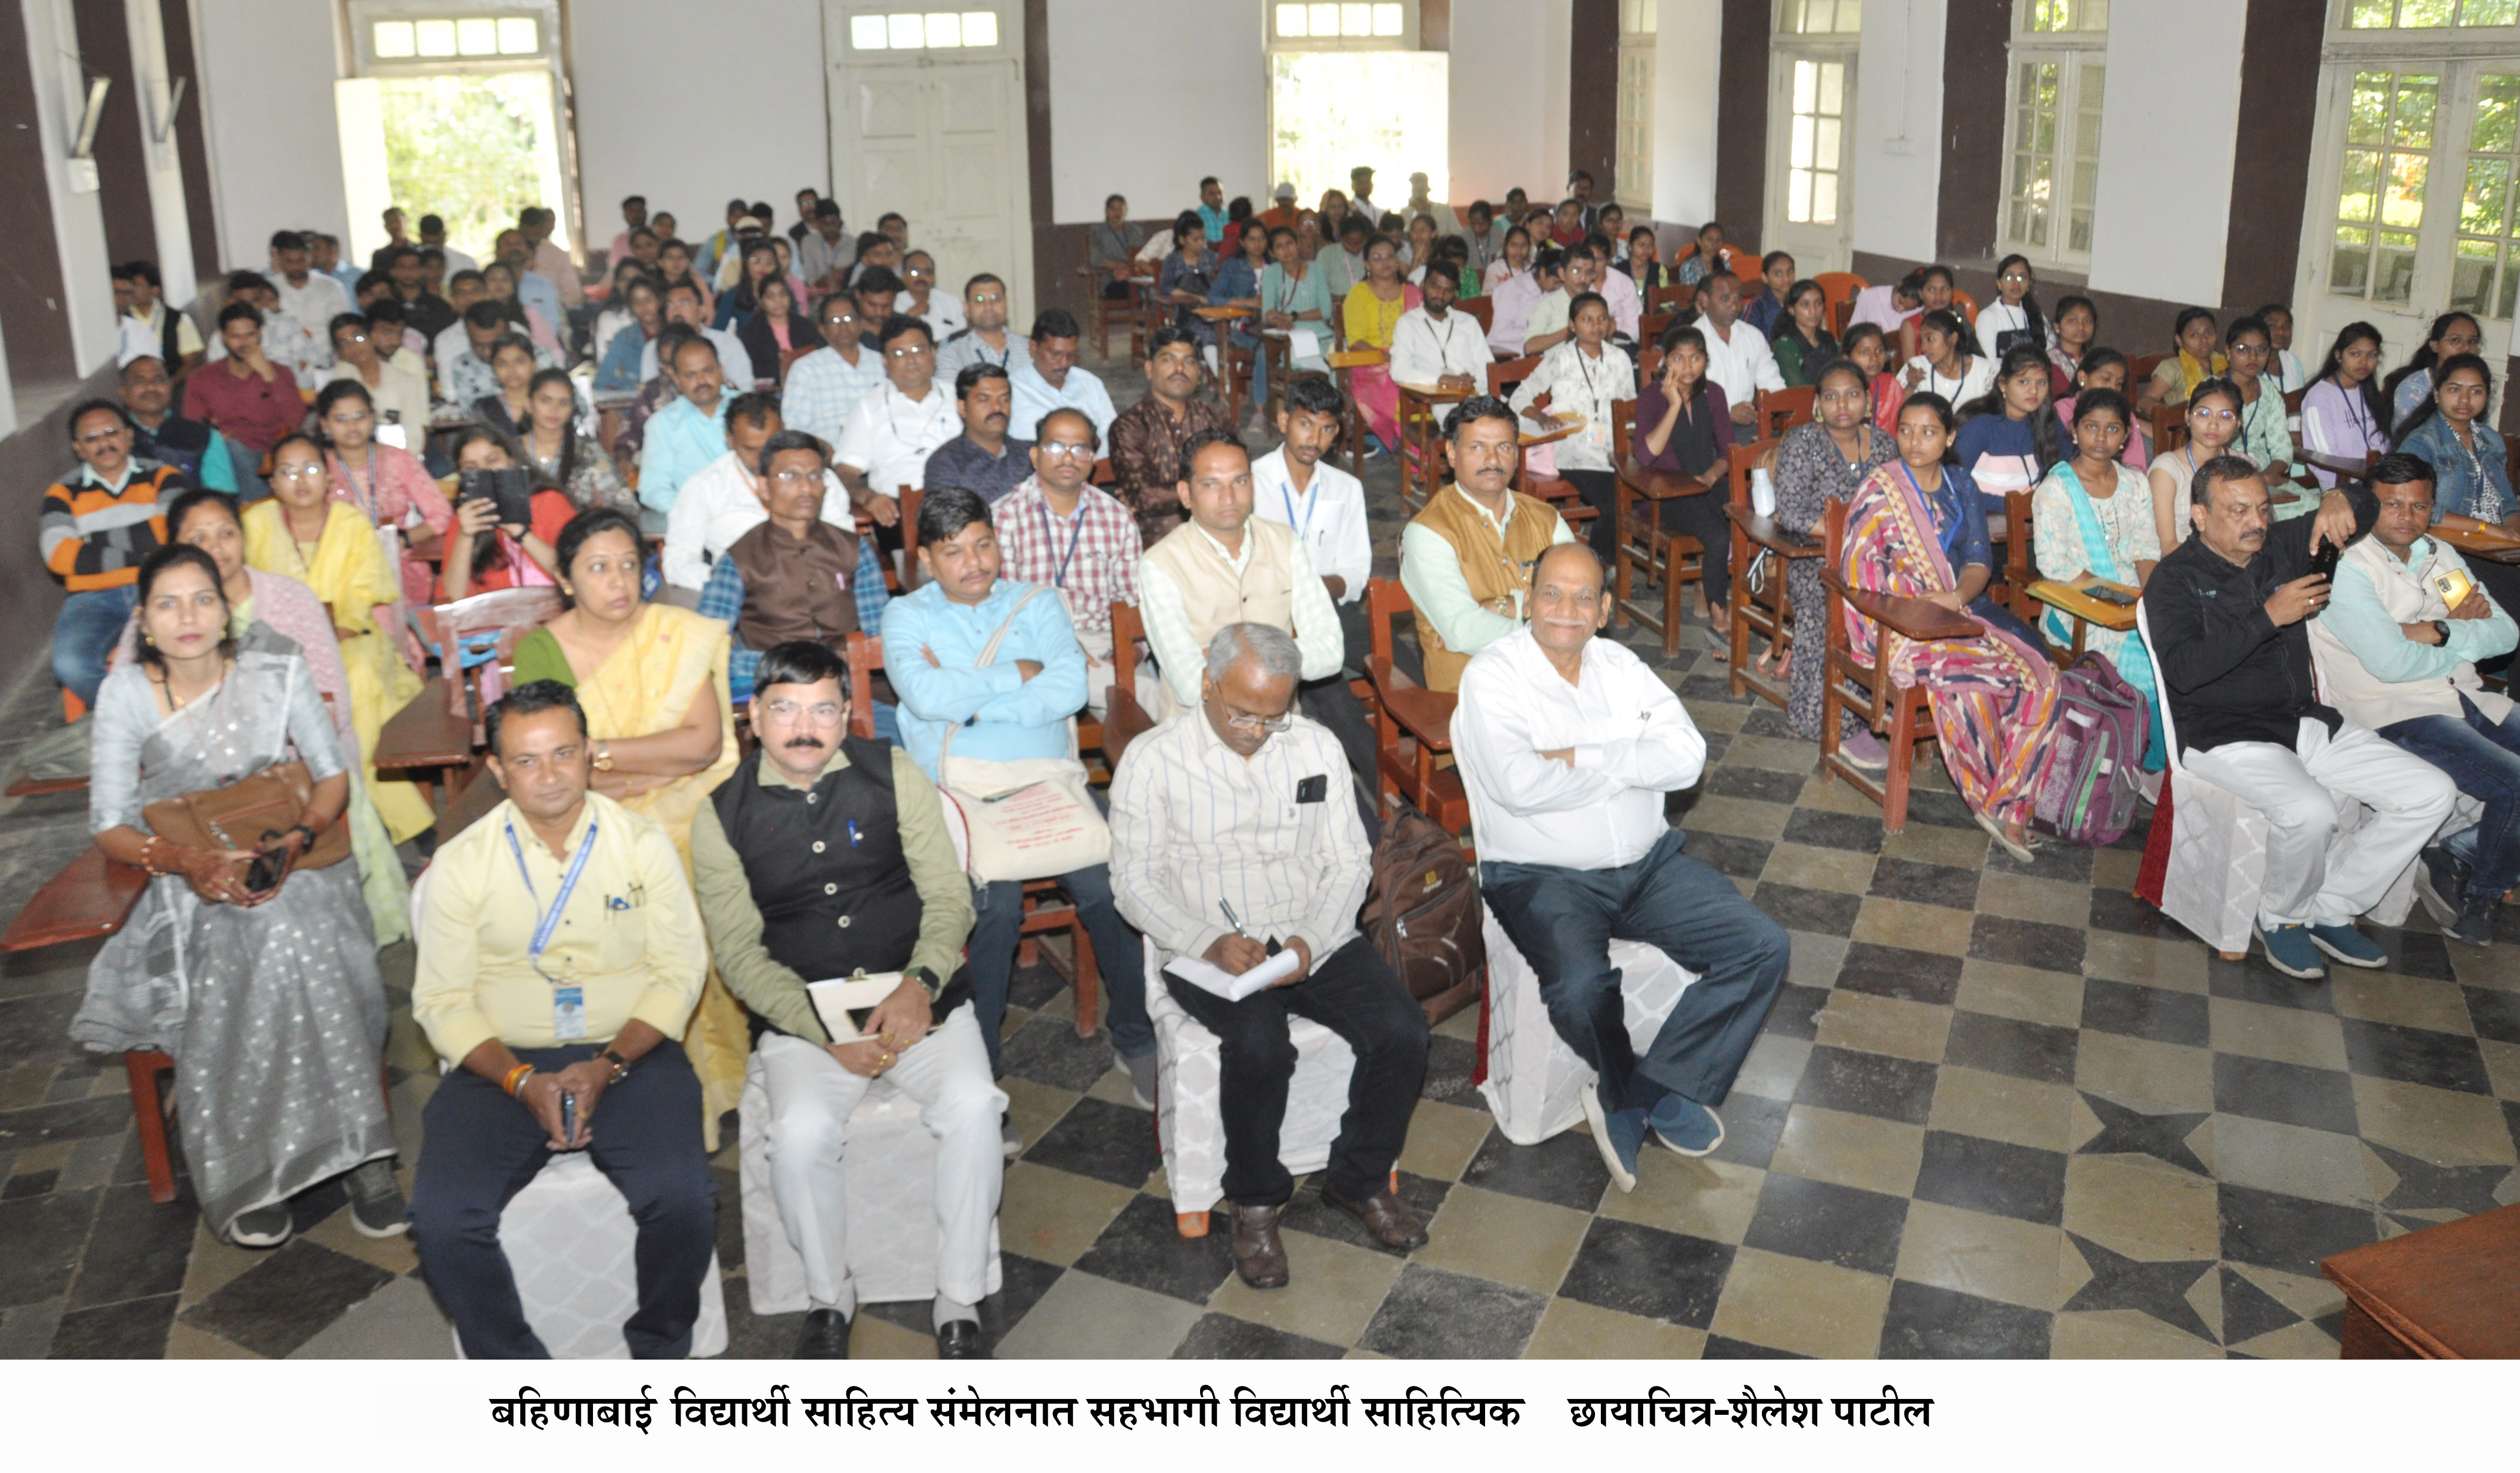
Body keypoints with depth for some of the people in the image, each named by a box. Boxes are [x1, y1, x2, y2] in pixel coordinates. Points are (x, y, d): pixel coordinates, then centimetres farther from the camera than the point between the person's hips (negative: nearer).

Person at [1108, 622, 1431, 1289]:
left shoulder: (1317, 746, 6)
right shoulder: (1153, 759, -4)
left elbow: (1350, 862, 6)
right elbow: (1134, 882, -4)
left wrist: (1314, 940, -13)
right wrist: (1210, 944, -20)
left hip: (1314, 940, 4)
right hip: (1209, 951, -3)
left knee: (1402, 1033, -19)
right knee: (1260, 1048, -32)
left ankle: (1360, 1179, 7)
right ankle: (1255, 1202, -4)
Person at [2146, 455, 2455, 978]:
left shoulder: (2280, 546, 11)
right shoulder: (2175, 579, -8)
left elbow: (2369, 508, 22)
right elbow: (2183, 670, -23)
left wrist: (2345, 501, -4)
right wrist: (2269, 617, -25)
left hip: (2306, 721, 8)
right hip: (2224, 735, -7)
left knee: (2432, 793, -6)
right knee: (2310, 811, -35)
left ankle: (2329, 911, 3)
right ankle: (2280, 919, -4)